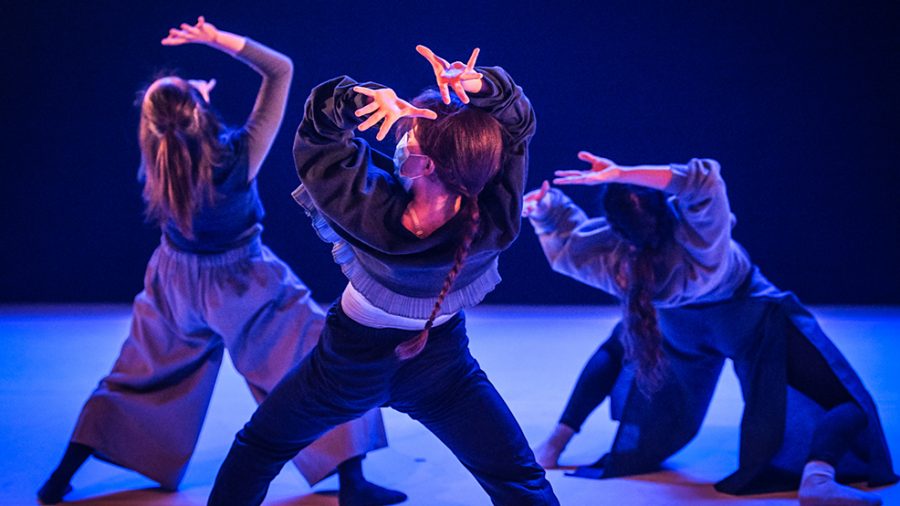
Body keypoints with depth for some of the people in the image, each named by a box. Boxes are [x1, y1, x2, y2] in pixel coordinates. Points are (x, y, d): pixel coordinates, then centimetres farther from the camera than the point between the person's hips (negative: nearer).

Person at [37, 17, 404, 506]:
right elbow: (281, 69, -21)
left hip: (176, 282, 4)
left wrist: (195, 97, 11)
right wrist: (216, 38, -25)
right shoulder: (238, 157, -27)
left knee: (138, 379, 21)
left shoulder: (157, 166, -17)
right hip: (242, 285, -4)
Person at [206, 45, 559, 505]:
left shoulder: (373, 214, -34)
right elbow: (517, 121, -19)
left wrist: (369, 98, -41)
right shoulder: (495, 228, -29)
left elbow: (317, 130, -22)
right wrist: (477, 85, -39)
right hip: (440, 368, 1)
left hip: (350, 367, -1)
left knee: (258, 450, 24)